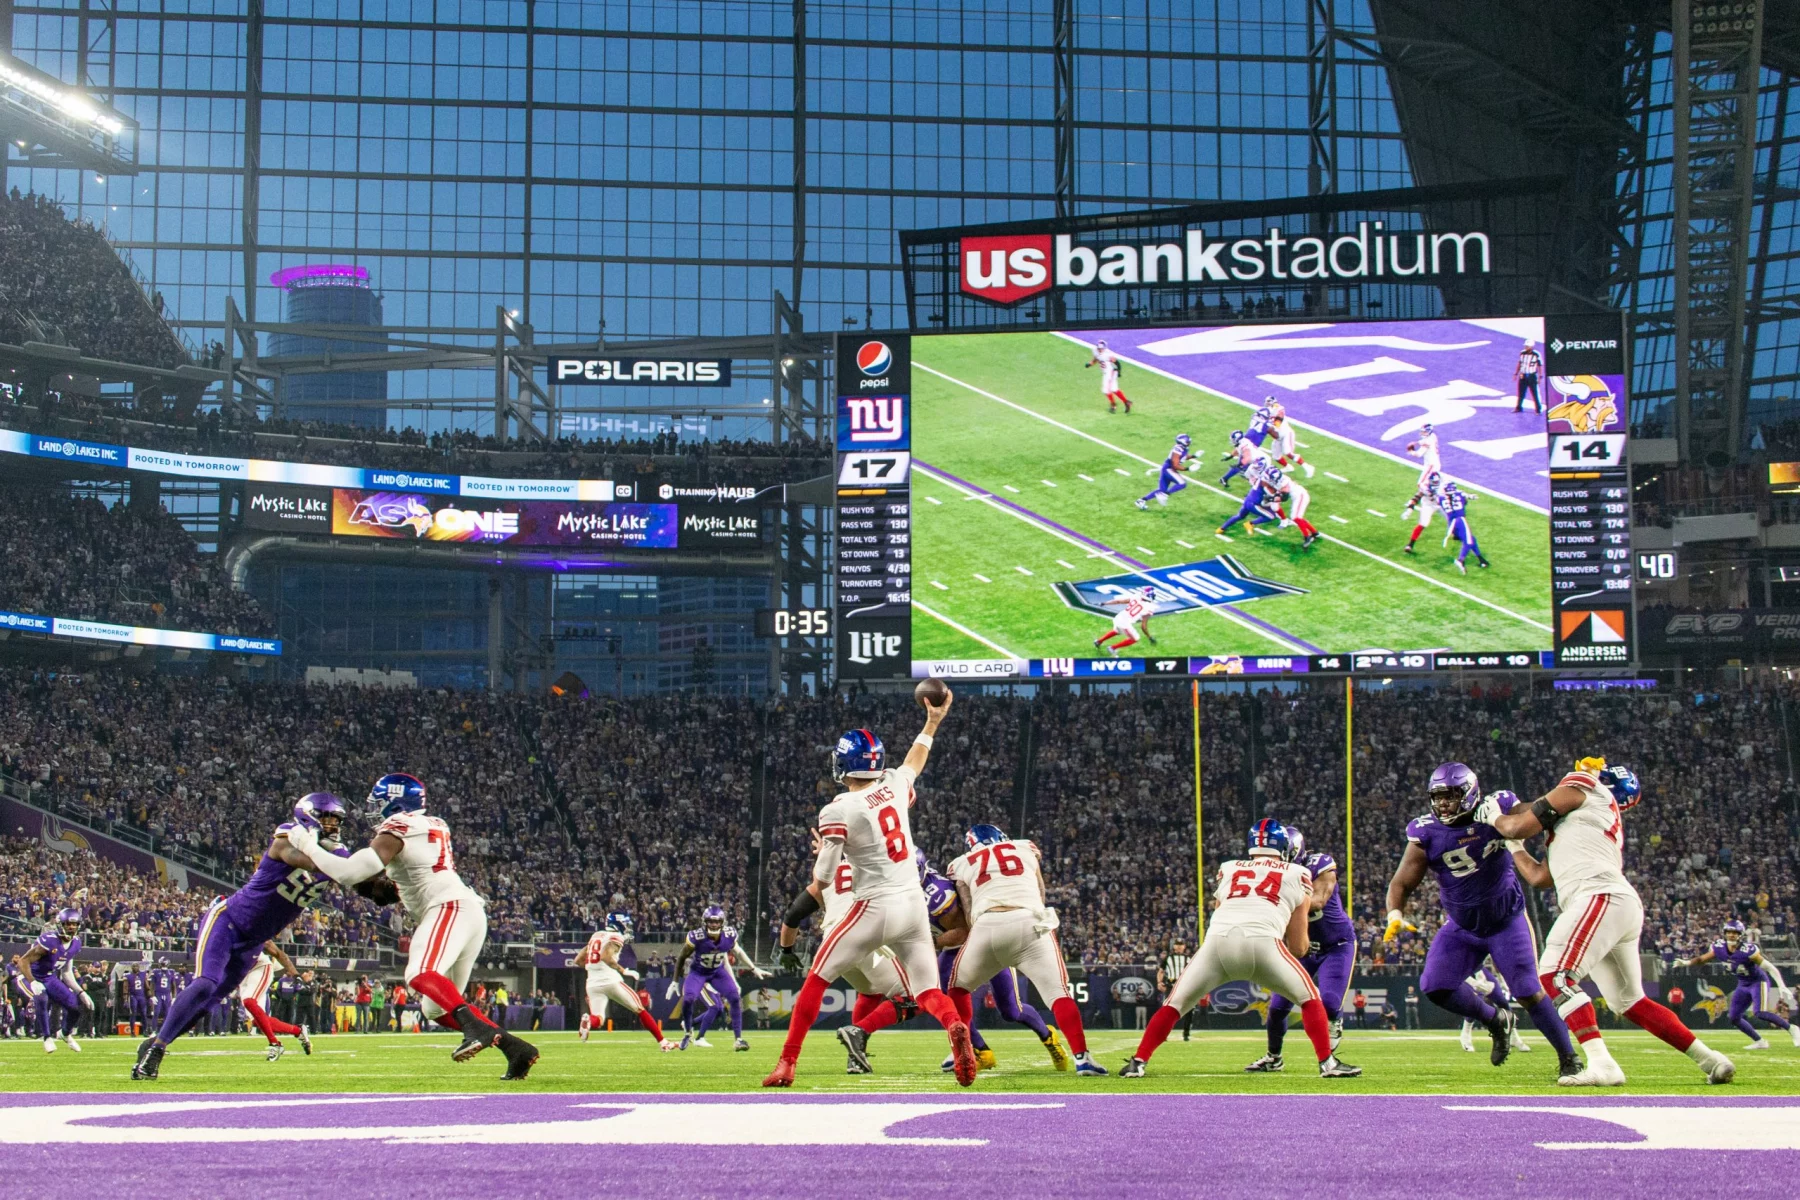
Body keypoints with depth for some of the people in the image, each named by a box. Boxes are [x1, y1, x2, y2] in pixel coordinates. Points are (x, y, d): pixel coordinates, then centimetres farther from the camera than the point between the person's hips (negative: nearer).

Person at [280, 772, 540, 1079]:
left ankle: (476, 1028, -50)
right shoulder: (434, 826, 22)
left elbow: (353, 873, -10)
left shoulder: (395, 830, -2)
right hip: (470, 911, 9)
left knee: (420, 975, -30)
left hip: (450, 909, -9)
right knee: (435, 1007, 10)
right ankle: (513, 1047, 0)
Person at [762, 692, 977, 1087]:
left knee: (817, 978, 11)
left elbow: (823, 876, -7)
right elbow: (913, 764, 30)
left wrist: (821, 851, 14)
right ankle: (956, 1028, -26)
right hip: (914, 906, 5)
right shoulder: (895, 785, 5)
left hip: (874, 909, -5)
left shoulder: (838, 811, -10)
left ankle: (786, 1064, 8)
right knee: (928, 991, 9)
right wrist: (933, 721, 41)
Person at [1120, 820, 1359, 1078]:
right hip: (1262, 941, -2)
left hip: (1218, 940, 2)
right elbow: (1298, 947, 25)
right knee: (1309, 997, 18)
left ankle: (1137, 1063, 9)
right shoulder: (1296, 874, 24)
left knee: (1176, 1002, 16)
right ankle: (1327, 1063, 8)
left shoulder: (1229, 869, 30)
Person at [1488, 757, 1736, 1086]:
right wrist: (1512, 846, 44)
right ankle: (1710, 1060, 17)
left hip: (1604, 898, -10)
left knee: (1557, 976, -19)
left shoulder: (1580, 788, 8)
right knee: (1631, 1003, 14)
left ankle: (1602, 1064, -30)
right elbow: (1539, 877, 34)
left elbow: (1521, 826, 5)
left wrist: (1495, 817, 25)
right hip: (1624, 908, 10)